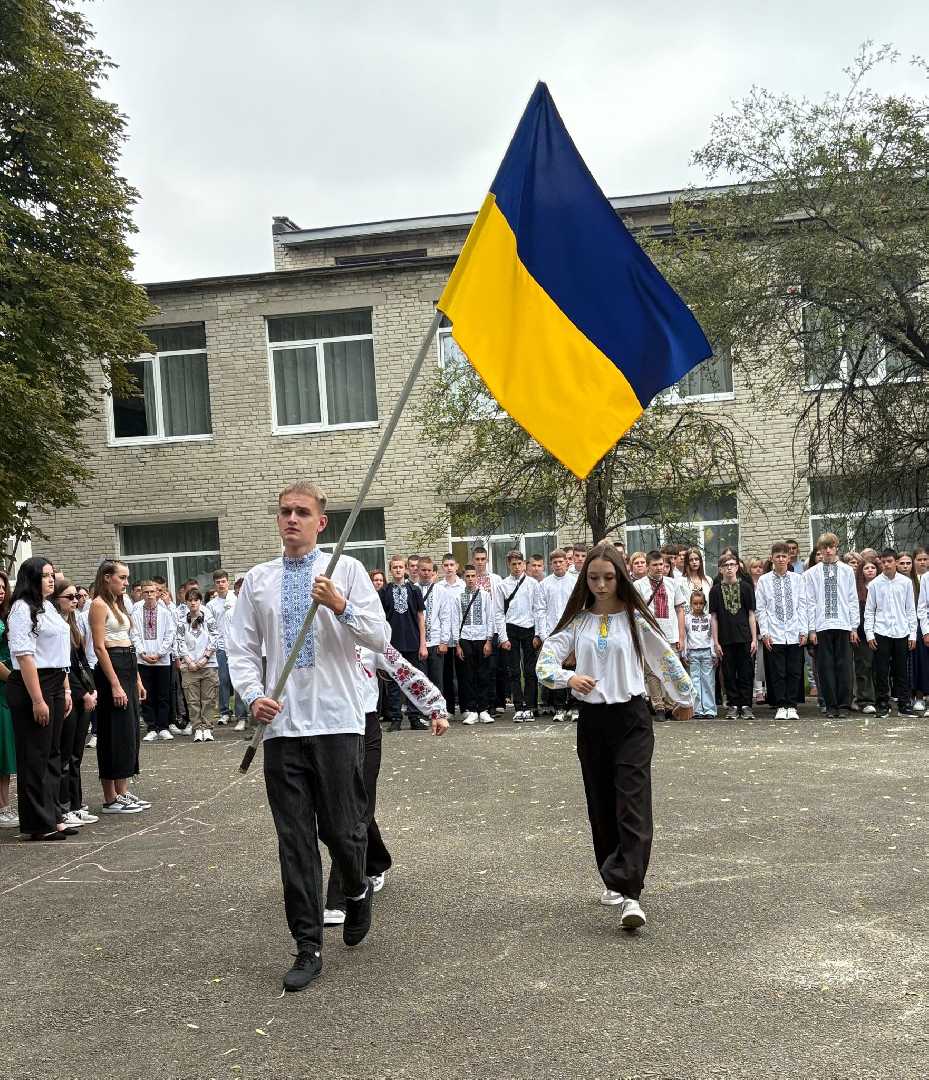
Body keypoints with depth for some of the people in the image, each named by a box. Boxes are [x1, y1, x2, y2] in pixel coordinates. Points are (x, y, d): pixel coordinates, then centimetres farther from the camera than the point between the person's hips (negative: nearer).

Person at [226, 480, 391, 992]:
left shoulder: (346, 569, 1)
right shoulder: (258, 579, 10)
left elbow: (380, 638, -6)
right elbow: (241, 648, 10)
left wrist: (341, 607, -21)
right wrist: (253, 695, -6)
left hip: (337, 722, -2)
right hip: (282, 725, 3)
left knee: (341, 829, 3)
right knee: (294, 840, 4)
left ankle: (357, 891, 37)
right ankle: (309, 948, 15)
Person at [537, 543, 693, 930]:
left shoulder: (634, 618, -2)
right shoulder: (577, 621, 3)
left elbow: (665, 658, 8)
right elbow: (545, 661, -6)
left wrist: (683, 699, 18)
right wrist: (568, 678, -26)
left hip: (632, 718, -3)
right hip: (592, 720, 3)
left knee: (633, 806, -11)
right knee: (601, 807, 11)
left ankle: (628, 893, -16)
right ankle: (613, 881, 26)